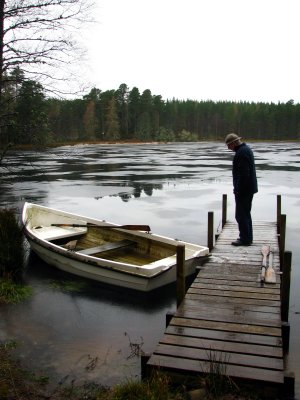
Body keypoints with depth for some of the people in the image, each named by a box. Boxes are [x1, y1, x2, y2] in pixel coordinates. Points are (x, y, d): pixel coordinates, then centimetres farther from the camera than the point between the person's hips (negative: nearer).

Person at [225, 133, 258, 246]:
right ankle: (247, 238, 26)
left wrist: (238, 190, -21)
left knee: (241, 215, -4)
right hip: (249, 188, 11)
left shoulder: (241, 153, -20)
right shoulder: (246, 149, 14)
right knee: (246, 213, 17)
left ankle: (245, 239, 2)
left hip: (243, 189, -11)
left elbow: (243, 174, -25)